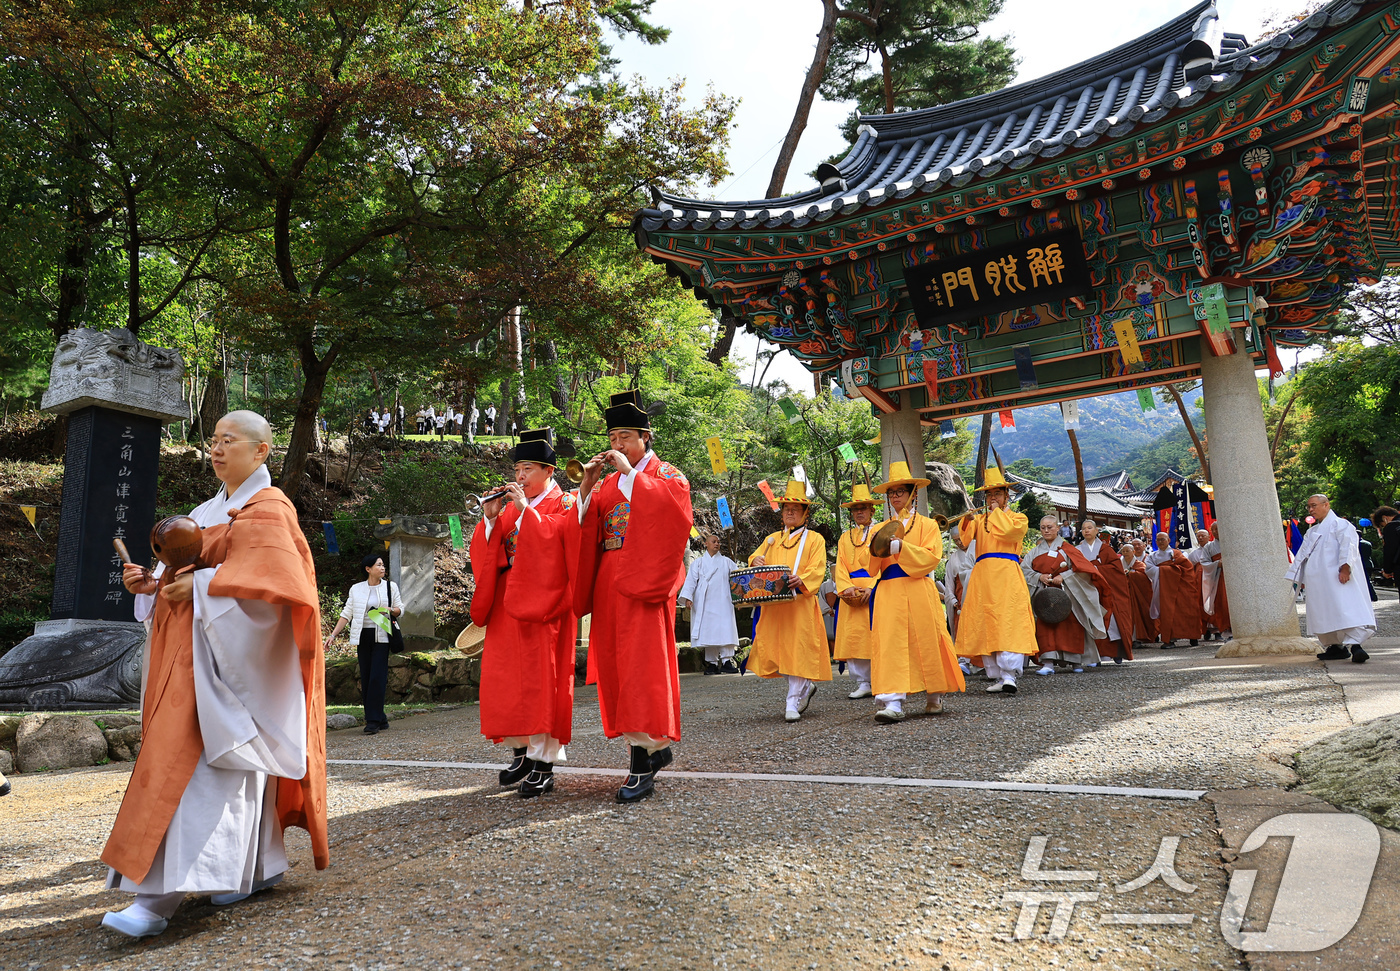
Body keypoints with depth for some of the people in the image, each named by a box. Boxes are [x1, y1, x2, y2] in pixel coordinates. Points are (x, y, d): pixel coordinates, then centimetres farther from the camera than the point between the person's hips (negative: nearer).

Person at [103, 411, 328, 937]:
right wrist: (153, 583, 0)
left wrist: (203, 585, -20)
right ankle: (261, 865, 21)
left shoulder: (268, 509, -8)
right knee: (235, 761, 12)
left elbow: (272, 579, -21)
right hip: (190, 652, 8)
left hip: (227, 651, -8)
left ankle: (160, 895, -11)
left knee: (201, 762, -11)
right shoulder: (211, 510, 19)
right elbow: (187, 568, 18)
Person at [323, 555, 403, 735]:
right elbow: (346, 614, 8)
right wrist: (333, 635, 1)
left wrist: (391, 610, -12)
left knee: (377, 677, -11)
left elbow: (400, 608, 10)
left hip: (381, 636, -2)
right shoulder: (356, 589, 7)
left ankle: (374, 721, -9)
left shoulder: (390, 587, 5)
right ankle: (380, 720, 10)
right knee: (365, 678, 2)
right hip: (363, 636, 2)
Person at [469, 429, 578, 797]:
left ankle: (543, 763, -2)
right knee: (503, 679, 6)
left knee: (541, 678, -7)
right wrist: (490, 519, -3)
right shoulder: (511, 506, 18)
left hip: (542, 605, -6)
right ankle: (521, 752, 20)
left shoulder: (563, 505, 3)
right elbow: (484, 552, 11)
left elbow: (555, 538, -17)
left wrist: (525, 510, -19)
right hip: (507, 606, 6)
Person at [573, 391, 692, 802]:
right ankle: (655, 748, 19)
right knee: (614, 664, 6)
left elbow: (666, 509, -19)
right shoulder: (608, 484, 19)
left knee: (642, 665, -11)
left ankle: (643, 761, -8)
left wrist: (631, 473, -15)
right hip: (609, 584, 7)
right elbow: (584, 527, 10)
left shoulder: (667, 476, 3)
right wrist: (586, 486, -2)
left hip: (644, 580, -6)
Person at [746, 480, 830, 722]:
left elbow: (817, 569, -5)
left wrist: (801, 580, -26)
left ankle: (793, 702, -2)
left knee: (797, 649, -9)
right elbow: (757, 556, 12)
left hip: (800, 602, -4)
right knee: (773, 649, 1)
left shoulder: (814, 539, 7)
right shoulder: (772, 539, 22)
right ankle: (804, 686, 22)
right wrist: (756, 560, -14)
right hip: (772, 604, 4)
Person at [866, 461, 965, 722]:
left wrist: (900, 547, -18)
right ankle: (894, 703, -14)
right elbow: (871, 567, 12)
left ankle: (936, 696, 21)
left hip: (919, 592, -2)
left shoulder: (927, 525, 9)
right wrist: (875, 550, -10)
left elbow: (931, 558, -6)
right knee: (889, 643, -9)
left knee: (925, 641, 1)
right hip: (888, 593, 2)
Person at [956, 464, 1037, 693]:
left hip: (1007, 576, -3)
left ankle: (1009, 677, -20)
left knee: (1009, 625, -14)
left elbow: (1008, 531, -9)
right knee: (983, 627, -1)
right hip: (982, 577, 4)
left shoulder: (1018, 517, 15)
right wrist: (967, 521, -10)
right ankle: (996, 676, 4)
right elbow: (963, 542, 6)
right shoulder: (979, 519, 22)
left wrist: (997, 511, 4)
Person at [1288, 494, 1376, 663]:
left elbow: (1348, 545, -11)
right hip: (1317, 582, 8)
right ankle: (1336, 646, 7)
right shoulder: (1312, 532, 26)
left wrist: (1345, 567, -24)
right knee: (1324, 614, 3)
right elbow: (1303, 555, 26)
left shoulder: (1339, 524, 3)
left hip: (1336, 577, -8)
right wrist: (1301, 578, 21)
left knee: (1345, 609, -18)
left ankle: (1355, 645, -24)